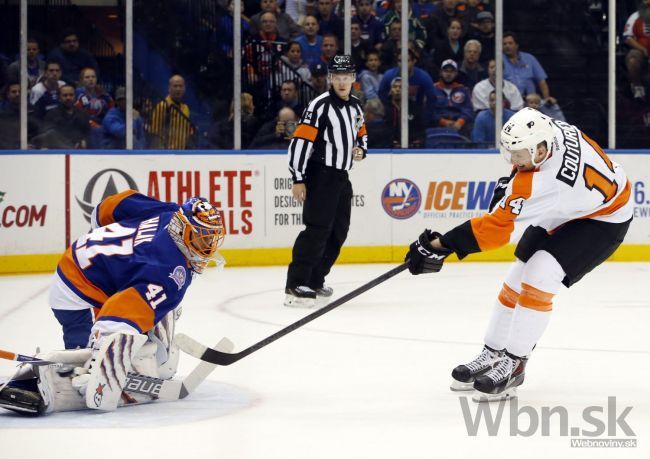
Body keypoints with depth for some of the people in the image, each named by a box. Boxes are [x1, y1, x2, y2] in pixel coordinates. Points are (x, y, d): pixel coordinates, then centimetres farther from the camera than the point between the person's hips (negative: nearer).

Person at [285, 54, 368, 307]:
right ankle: (295, 286, -19)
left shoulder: (355, 106, 12)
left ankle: (314, 280, 23)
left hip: (341, 177, 9)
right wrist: (298, 179, -19)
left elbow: (361, 134, 29)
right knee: (318, 229, -17)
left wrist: (361, 150, 4)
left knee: (338, 233, 12)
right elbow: (299, 141, -16)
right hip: (320, 175, -9)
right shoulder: (320, 106, -13)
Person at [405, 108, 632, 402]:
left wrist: (440, 246, -37)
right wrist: (509, 184, 3)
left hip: (603, 220, -10)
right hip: (561, 214, 10)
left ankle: (513, 364, -11)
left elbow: (498, 226, -38)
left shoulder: (539, 185, -40)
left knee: (537, 278, -24)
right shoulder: (548, 131, -18)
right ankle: (493, 355, 19)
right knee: (516, 279, 7)